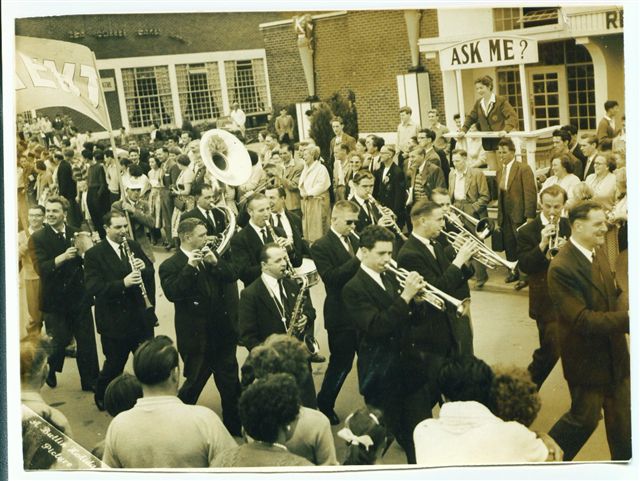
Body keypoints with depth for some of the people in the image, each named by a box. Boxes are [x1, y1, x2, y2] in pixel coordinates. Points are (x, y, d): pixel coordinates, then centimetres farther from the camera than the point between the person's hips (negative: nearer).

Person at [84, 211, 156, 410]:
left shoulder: (134, 246, 7)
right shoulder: (94, 254, -9)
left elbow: (151, 273, 9)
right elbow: (93, 287, -18)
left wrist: (144, 268, -14)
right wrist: (122, 283, -30)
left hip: (141, 317, 4)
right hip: (114, 322, -4)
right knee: (114, 366, 10)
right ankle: (101, 397, 34)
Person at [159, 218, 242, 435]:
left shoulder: (209, 255, 9)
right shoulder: (169, 266, -9)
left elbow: (232, 276, 0)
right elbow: (172, 293, -25)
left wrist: (215, 262, -15)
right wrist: (190, 267, -29)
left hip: (221, 332, 5)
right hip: (195, 336, -5)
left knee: (230, 384, 11)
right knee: (194, 382, 6)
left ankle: (235, 427, 24)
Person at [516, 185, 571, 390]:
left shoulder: (571, 227, 2)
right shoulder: (527, 232, -8)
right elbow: (524, 266, -17)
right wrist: (542, 245, -29)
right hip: (546, 299, -5)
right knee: (551, 350, -5)